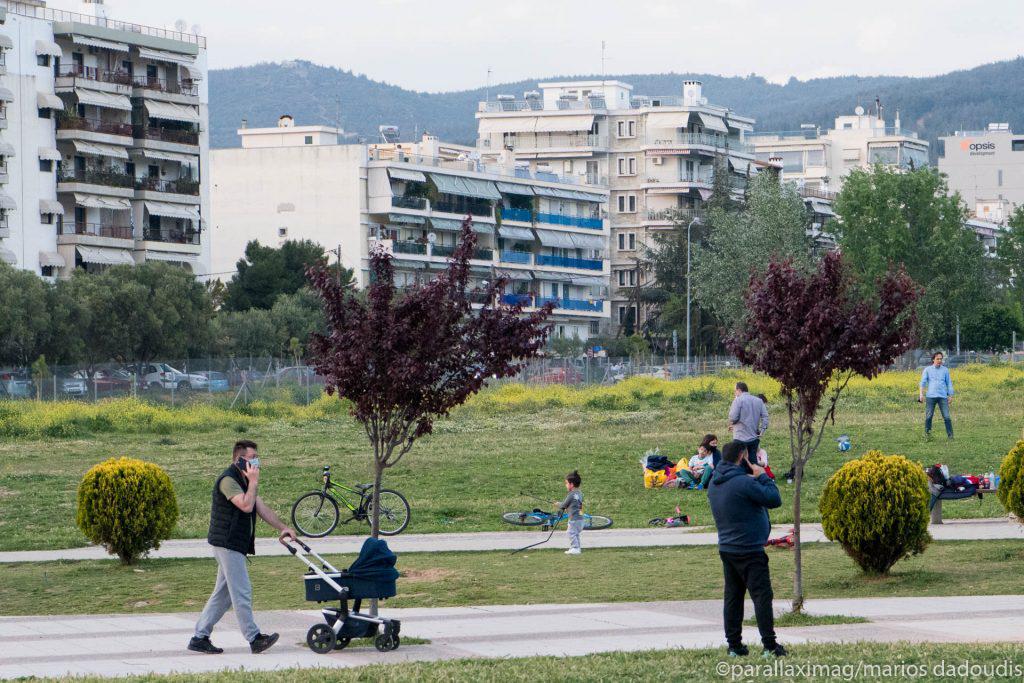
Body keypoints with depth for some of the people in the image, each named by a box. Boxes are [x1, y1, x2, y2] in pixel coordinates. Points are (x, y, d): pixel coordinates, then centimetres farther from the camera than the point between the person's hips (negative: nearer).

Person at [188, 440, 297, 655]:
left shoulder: (243, 480, 18)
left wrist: (282, 528, 5)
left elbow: (261, 508, 15)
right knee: (242, 592, -8)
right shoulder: (228, 480, -15)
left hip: (235, 544, 10)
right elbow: (246, 505, -27)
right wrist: (254, 482, -17)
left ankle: (200, 637, 13)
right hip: (227, 543, -10)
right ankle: (254, 639, -7)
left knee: (223, 594, 11)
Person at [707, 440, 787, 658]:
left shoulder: (715, 484, 7)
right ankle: (770, 645, -7)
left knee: (733, 596, 11)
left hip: (726, 548, 8)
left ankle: (734, 645, 12)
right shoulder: (744, 483, -20)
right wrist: (763, 477, -5)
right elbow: (774, 499, -18)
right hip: (749, 550, -8)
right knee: (762, 595, -5)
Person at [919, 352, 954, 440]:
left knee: (946, 417, -6)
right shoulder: (927, 370, 8)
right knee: (928, 416, -3)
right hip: (931, 396, -1)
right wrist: (921, 394, -11)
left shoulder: (945, 370, 12)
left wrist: (950, 396, 9)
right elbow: (923, 382, 1)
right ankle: (927, 433, 12)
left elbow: (949, 383, 15)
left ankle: (950, 436, -2)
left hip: (942, 396, 1)